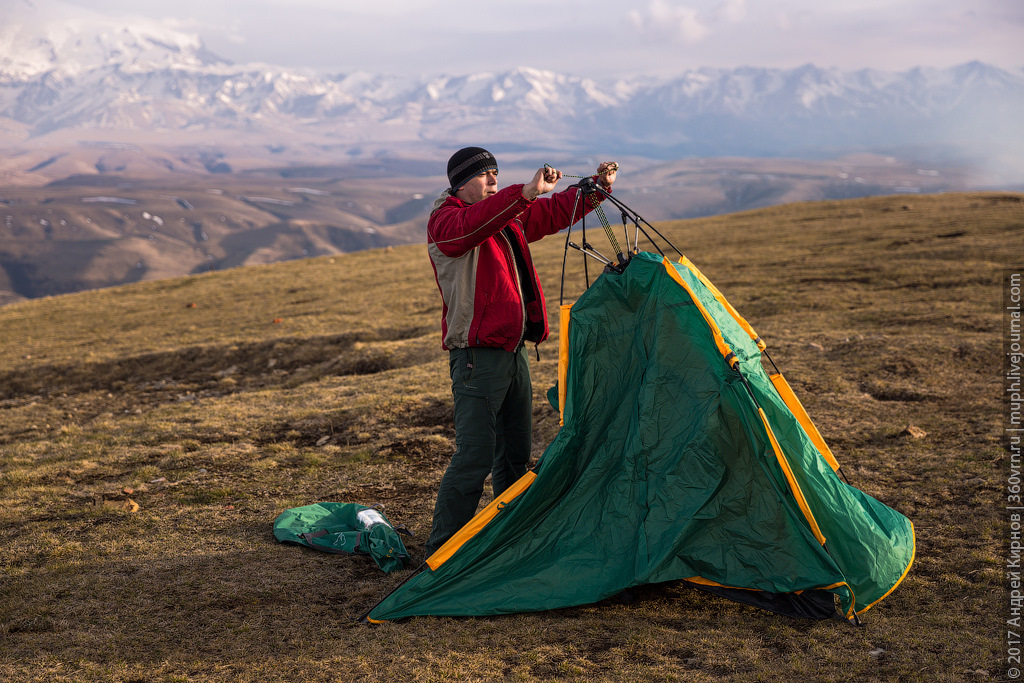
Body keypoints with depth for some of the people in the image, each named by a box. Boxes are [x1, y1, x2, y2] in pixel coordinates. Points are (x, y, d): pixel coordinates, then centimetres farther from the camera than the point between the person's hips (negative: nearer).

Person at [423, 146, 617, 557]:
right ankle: (440, 551, -4)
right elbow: (474, 223, -32)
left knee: (515, 452, 17)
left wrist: (597, 186, 7)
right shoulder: (445, 222, -10)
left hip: (514, 350, 9)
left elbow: (556, 212, 21)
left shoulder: (509, 216, 15)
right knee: (474, 457, -12)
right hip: (478, 356, -9)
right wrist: (526, 192, -39)